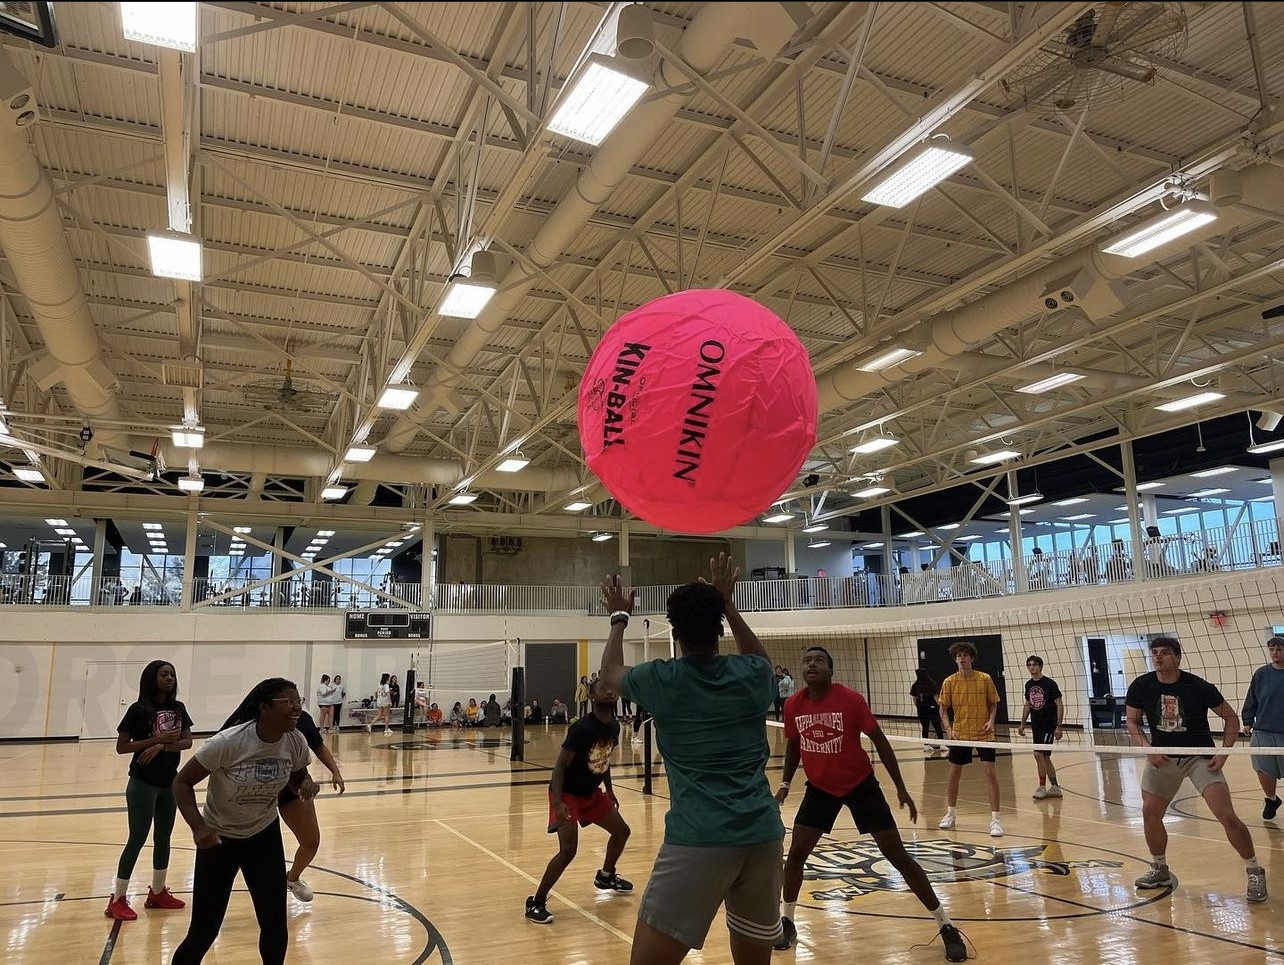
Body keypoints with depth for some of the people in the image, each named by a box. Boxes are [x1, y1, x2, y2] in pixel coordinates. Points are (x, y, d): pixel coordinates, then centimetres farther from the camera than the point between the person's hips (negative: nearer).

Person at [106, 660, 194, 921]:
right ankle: (117, 900, 8)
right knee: (137, 839, -2)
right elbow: (121, 747, -12)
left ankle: (157, 892, 26)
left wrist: (161, 747, -18)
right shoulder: (138, 709, -12)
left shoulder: (178, 708, 2)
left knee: (163, 837, 13)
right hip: (143, 784, -6)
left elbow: (187, 742, -2)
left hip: (169, 782, 6)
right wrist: (157, 738, -19)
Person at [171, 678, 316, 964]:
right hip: (220, 838, -3)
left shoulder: (296, 741, -16)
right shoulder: (228, 742, -29)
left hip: (265, 835, 4)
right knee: (203, 932, 1)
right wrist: (198, 827, -30)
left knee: (276, 927, 8)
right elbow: (182, 782, -17)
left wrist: (307, 785, -19)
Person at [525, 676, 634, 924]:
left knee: (622, 831, 16)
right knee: (568, 849, -20)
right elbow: (559, 766, -25)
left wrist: (609, 791, 19)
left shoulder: (614, 726, -4)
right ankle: (536, 903, -4)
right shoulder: (582, 728, -28)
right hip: (567, 794, -8)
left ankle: (606, 876, 42)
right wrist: (557, 803, -33)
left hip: (592, 792, 8)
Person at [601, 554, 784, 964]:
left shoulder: (661, 680, -1)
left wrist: (619, 618, 36)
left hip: (698, 839, -4)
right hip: (763, 834, 4)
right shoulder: (751, 675, 5)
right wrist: (727, 603, 37)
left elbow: (611, 672, 22)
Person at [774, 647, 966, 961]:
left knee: (897, 854, -1)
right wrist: (784, 785, 4)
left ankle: (946, 926, 13)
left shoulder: (851, 700, -22)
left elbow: (880, 741, -12)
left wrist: (901, 788, -10)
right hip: (819, 788, 3)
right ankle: (787, 922, 20)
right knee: (796, 853, -2)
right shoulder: (792, 706, -11)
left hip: (861, 784, -3)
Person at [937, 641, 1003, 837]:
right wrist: (948, 728, -10)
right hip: (959, 734, 2)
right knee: (954, 773, 10)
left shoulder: (985, 679, -6)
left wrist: (991, 720, -12)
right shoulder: (949, 682, -4)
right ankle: (949, 814, 27)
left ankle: (995, 819, 0)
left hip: (983, 734, -2)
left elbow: (993, 703, 4)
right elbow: (944, 708, 2)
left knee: (990, 771, -9)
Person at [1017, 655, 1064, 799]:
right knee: (1045, 757, 11)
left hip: (1048, 725, -7)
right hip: (1036, 726, 7)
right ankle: (1055, 788, 20)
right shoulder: (1029, 685, 8)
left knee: (1039, 754, -12)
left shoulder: (1050, 683, -11)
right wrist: (1022, 724, 16)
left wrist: (1059, 726, -15)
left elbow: (1060, 705, -11)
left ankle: (1042, 787, -1)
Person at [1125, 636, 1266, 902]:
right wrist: (1147, 748, -11)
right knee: (1150, 812, 4)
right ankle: (1160, 871, 25)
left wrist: (1223, 753, -13)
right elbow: (1132, 721, 4)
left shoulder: (1199, 687, -16)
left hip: (1200, 757, -3)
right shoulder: (1141, 687, -10)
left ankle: (1255, 872, 9)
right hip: (1162, 757, 3)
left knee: (1226, 815, -13)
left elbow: (1231, 717, -4)